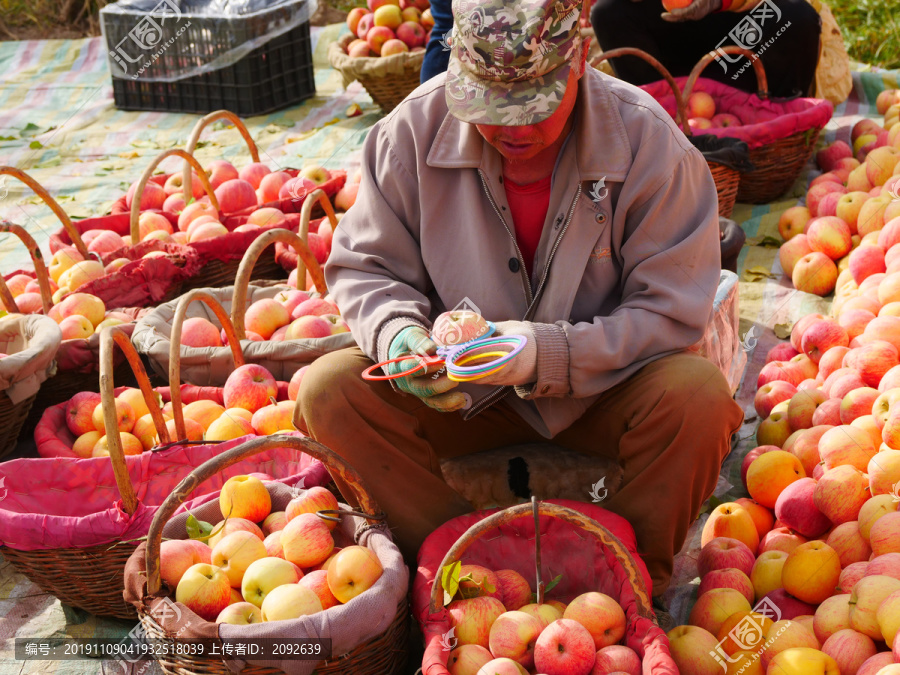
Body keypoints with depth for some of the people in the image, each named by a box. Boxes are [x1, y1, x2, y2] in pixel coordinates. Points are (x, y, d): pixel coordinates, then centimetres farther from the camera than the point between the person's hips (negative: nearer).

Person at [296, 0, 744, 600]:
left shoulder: (646, 139, -16)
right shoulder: (415, 129, -10)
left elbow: (672, 311, -14)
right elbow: (365, 266, 1)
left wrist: (548, 354, -29)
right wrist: (398, 333, -23)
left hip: (601, 391, -1)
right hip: (460, 394, 2)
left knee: (698, 396, -32)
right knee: (327, 389, -21)